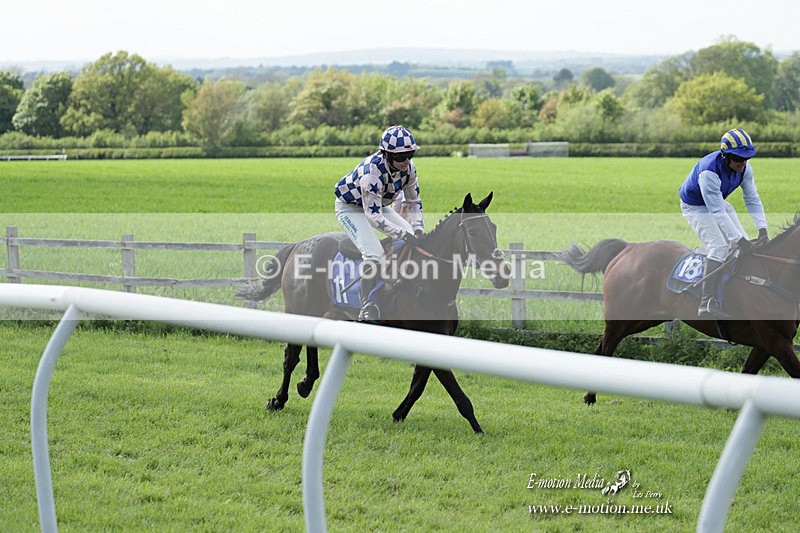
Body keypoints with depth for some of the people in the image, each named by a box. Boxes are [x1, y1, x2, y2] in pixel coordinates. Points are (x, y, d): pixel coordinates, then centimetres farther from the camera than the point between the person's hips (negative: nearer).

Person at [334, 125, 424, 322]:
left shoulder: (408, 168, -16)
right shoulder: (372, 171, -38)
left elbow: (413, 202, -1)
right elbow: (374, 216, -37)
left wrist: (417, 229, -16)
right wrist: (403, 234, -38)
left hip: (380, 205, 8)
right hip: (351, 208, -8)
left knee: (415, 241, 2)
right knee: (374, 254, -27)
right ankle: (367, 309, -21)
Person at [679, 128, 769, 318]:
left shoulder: (744, 167, -17)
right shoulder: (709, 172, -39)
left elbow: (752, 199, -9)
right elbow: (717, 212, -38)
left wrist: (762, 231, -19)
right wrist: (741, 241, -39)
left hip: (719, 201, 8)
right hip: (696, 207, -8)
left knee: (744, 246, -1)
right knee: (719, 248, -24)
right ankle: (707, 304, -28)